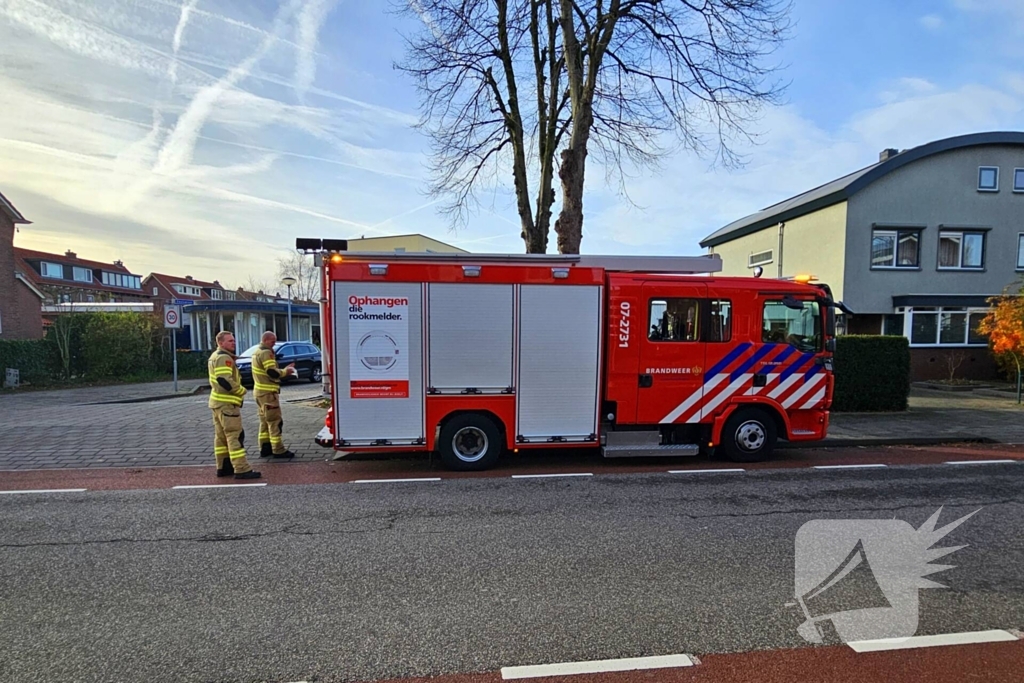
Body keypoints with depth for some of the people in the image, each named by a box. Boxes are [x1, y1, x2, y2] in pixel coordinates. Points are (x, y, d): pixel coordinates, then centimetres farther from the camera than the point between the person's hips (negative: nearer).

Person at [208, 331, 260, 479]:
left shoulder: (215, 356, 18)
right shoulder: (224, 357, -16)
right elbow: (225, 381, -27)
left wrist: (238, 390, 9)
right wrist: (242, 391, -13)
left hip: (218, 401, 11)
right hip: (227, 403, -11)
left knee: (221, 436, 15)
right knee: (235, 436, -11)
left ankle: (223, 467, 23)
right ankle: (242, 469, -12)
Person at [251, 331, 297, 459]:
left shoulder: (258, 352, 17)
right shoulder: (266, 353, -16)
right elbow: (273, 373, -23)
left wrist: (284, 371, 6)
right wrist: (286, 371, -7)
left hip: (260, 391, 10)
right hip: (268, 392, -10)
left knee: (265, 421, 16)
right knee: (275, 421, -7)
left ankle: (265, 448, 21)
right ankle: (278, 450, -5)